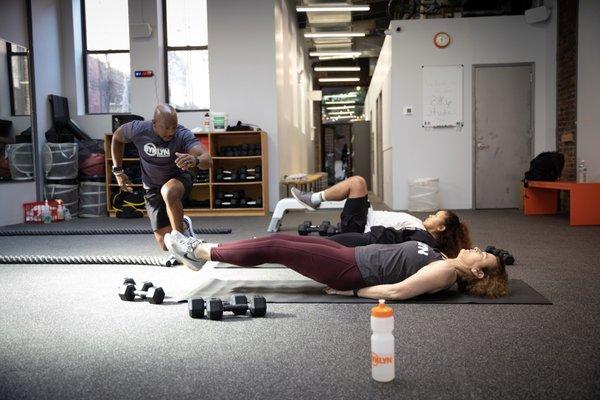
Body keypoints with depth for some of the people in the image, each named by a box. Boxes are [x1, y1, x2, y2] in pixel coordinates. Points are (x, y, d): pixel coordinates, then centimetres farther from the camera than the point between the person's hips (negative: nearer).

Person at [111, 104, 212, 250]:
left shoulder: (183, 135, -27)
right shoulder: (139, 130, -19)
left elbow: (207, 160, -40)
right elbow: (117, 137, 4)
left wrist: (195, 160, -63)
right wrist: (118, 171, 1)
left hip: (178, 179, -2)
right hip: (152, 188, 2)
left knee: (169, 192, -42)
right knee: (165, 244, -4)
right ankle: (183, 224, 30)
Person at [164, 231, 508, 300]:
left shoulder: (445, 273, -13)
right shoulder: (445, 262, 14)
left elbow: (396, 291, -20)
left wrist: (351, 292, -14)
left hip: (352, 270, -8)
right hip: (355, 255, 8)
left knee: (272, 249, -9)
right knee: (278, 240, 5)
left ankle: (199, 252, 5)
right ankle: (204, 252, 15)